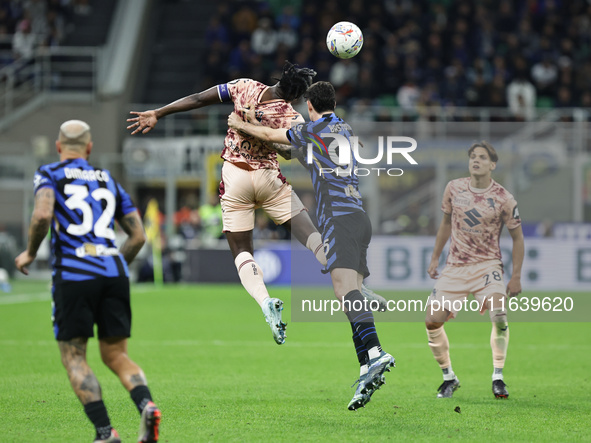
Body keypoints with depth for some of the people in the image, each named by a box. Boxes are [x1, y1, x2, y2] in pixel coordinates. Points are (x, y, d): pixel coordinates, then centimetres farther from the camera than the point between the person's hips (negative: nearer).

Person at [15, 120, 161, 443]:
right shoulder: (108, 180, 21)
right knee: (116, 355, 11)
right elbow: (138, 236, 18)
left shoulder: (48, 175, 8)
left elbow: (43, 214, -13)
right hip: (114, 273, 4)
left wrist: (30, 253, 3)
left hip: (73, 274, -4)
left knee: (74, 357, 4)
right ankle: (145, 403, -18)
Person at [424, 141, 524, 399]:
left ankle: (497, 378, -11)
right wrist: (435, 257, 17)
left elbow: (517, 237, 1)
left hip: (487, 265, -3)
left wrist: (516, 277, -2)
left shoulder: (503, 199, -8)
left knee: (499, 316, -26)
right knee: (432, 322, -5)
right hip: (455, 267, 3)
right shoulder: (454, 189, 1)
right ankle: (449, 378, 13)